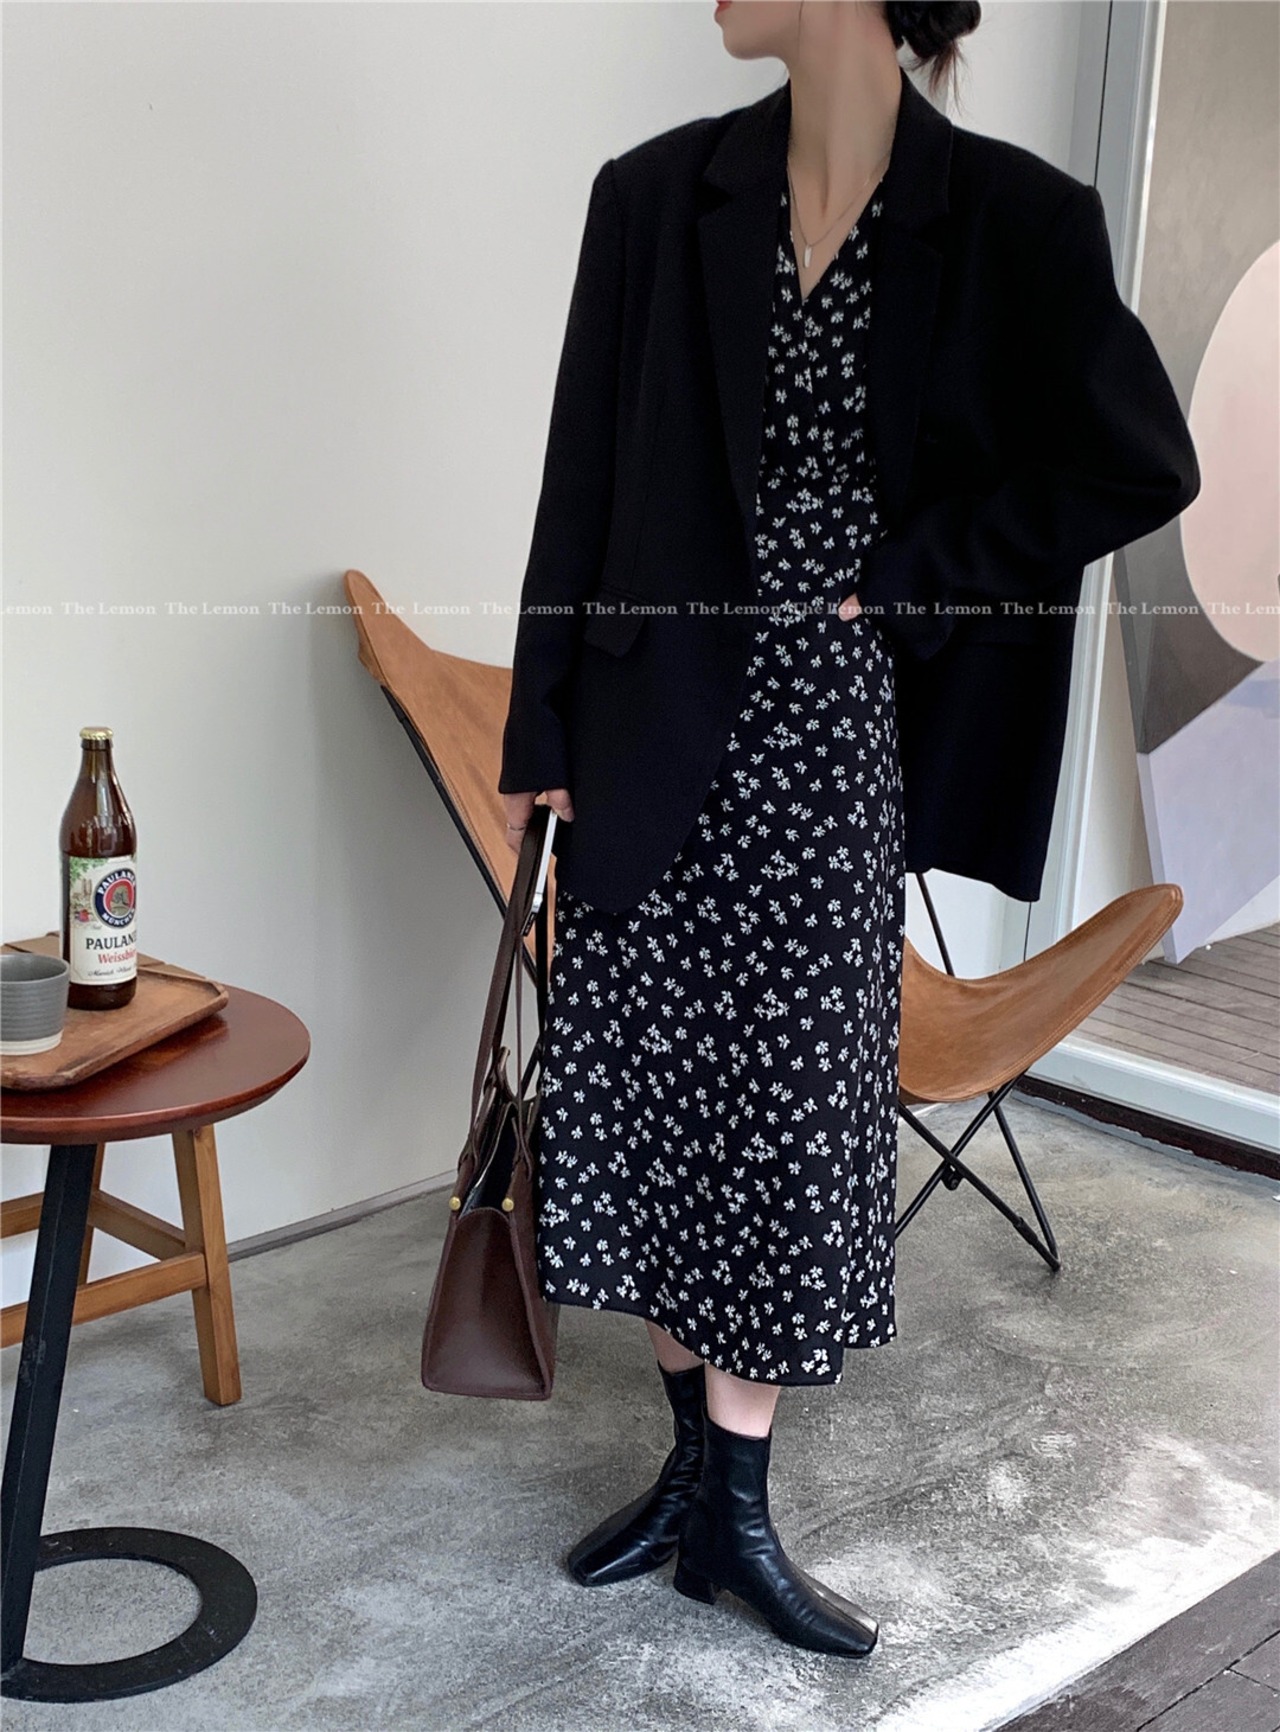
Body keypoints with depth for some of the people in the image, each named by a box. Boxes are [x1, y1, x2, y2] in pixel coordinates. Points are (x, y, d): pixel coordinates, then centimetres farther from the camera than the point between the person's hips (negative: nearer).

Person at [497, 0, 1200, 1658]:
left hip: (835, 741, -2)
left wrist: (906, 583, -7)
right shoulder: (660, 196, 1)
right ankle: (697, 1457, 28)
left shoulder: (1007, 217, -5)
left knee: (790, 1109, 5)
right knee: (648, 1091, 8)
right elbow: (584, 478, 3)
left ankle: (731, 1508, 21)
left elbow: (1143, 465, -1)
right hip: (662, 732, 3)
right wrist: (541, 735, 2)